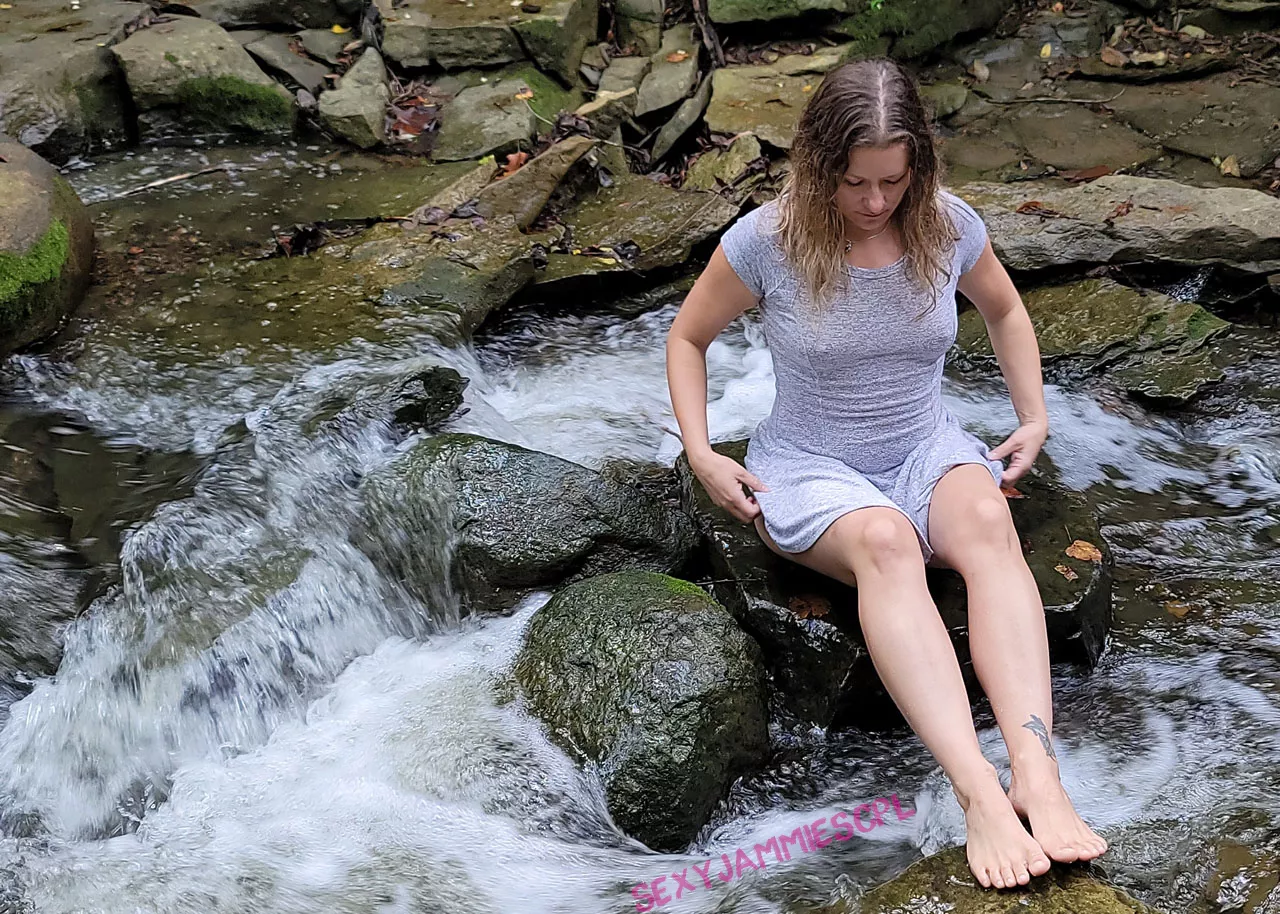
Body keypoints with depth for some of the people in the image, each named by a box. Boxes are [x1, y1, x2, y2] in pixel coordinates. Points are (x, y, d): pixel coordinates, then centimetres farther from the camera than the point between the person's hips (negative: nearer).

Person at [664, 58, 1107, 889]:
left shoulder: (949, 225, -3)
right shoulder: (767, 240, -12)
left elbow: (1004, 308, 18)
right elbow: (688, 336, 3)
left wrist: (1035, 416, 10)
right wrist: (701, 454, -7)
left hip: (927, 448, 3)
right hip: (812, 467, -3)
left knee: (986, 521, -34)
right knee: (885, 542, -38)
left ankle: (1038, 773, -49)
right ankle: (978, 793, -50)